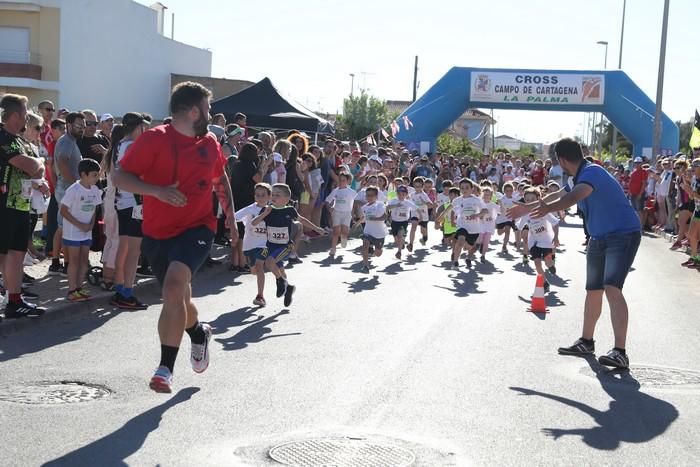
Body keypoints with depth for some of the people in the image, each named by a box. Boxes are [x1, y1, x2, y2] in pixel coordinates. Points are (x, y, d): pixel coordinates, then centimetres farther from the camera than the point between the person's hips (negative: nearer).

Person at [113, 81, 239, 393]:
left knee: (174, 285, -25)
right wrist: (157, 190, -25)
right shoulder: (154, 139, -9)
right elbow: (120, 177, -12)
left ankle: (166, 368, -21)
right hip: (157, 232, 0)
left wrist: (230, 212, 17)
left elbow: (220, 178, 25)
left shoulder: (210, 143, 6)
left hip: (197, 227, 0)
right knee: (178, 297, 15)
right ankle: (199, 334, 50)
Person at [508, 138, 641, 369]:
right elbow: (556, 196, 29)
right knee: (593, 290, 17)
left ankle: (620, 352, -28)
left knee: (612, 288, -24)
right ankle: (586, 342, 34)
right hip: (599, 237, 10)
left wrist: (548, 209, -55)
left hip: (623, 234, -10)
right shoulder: (580, 177, 11)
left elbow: (573, 197, -40)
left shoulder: (592, 172, -20)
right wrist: (526, 208, 40)